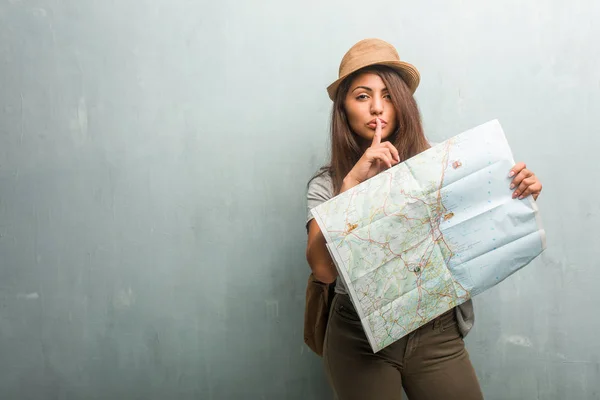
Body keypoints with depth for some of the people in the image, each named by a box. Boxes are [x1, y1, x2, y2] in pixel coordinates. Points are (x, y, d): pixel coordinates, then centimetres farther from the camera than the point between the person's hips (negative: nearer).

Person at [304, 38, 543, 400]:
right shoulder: (326, 185, -4)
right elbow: (323, 269, -17)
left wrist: (519, 194, -16)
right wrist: (354, 180, -22)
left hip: (436, 333, 1)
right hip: (360, 339, -1)